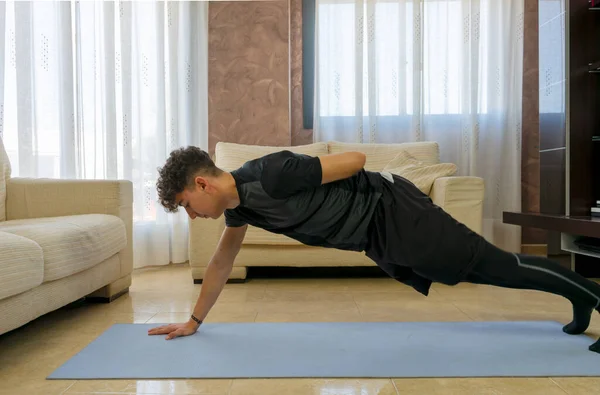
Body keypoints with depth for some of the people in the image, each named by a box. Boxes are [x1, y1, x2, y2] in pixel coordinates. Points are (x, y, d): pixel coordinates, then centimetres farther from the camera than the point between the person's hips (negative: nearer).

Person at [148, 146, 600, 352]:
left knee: (496, 266, 1)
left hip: (392, 214, -9)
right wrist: (194, 320, 18)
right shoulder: (239, 201, 1)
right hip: (375, 241, 9)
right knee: (477, 273, 21)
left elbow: (356, 159, -23)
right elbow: (223, 259, 14)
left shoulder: (271, 176, -30)